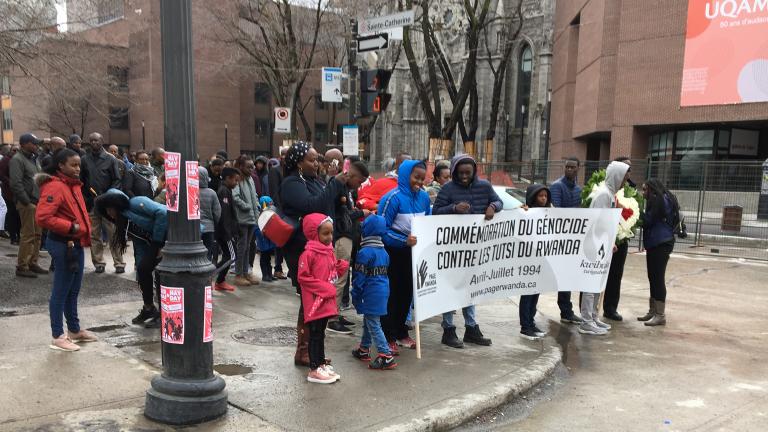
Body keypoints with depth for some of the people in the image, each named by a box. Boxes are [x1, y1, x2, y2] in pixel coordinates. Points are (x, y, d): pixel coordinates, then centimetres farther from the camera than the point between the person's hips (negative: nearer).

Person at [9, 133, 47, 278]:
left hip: (38, 202, 9)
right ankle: (22, 267, 0)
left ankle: (33, 263, 21)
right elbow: (16, 184, -18)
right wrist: (27, 202, -19)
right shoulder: (17, 160, -10)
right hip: (27, 204, -9)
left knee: (37, 235, 12)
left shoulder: (34, 159, 17)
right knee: (28, 235, -7)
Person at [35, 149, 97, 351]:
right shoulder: (54, 187, -17)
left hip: (76, 243, 9)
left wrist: (84, 230, 9)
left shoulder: (73, 185, 12)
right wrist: (70, 227, -21)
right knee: (61, 291, 0)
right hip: (63, 245, -9)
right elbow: (42, 217, -25)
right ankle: (58, 336, 9)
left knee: (73, 290, 18)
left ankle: (74, 329, 30)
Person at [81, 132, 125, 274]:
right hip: (91, 203, 2)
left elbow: (117, 180, 0)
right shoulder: (84, 160, 7)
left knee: (113, 234, -1)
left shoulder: (110, 159, 3)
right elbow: (81, 181, 8)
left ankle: (119, 263, 3)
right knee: (94, 235, 6)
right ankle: (98, 262, 13)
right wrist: (85, 197, -3)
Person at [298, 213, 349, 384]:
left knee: (321, 334, 17)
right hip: (314, 302, -8)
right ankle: (314, 370, 8)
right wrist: (324, 288, -19)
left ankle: (321, 364, 27)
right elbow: (303, 277, -19)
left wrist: (341, 266, -2)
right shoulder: (309, 254, -17)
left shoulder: (329, 251, 8)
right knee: (315, 335, 0)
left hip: (327, 301, 8)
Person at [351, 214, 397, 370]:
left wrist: (355, 296, -5)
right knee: (368, 322, 22)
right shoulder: (383, 251, 9)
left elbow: (359, 277, -15)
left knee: (373, 325, -5)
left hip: (371, 294, -9)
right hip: (383, 291, 9)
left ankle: (386, 357, -8)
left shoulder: (364, 252, -16)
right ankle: (364, 350, 34)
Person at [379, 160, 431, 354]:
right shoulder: (393, 198, -18)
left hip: (413, 252, 6)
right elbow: (382, 229, -18)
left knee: (407, 292, 15)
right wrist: (404, 241, -28)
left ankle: (401, 333, 28)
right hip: (393, 253, -6)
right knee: (391, 294, 0)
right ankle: (388, 337, 9)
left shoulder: (424, 197, 1)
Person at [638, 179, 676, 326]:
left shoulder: (657, 199, -11)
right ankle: (653, 311, 20)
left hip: (660, 243, -10)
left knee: (658, 277, -8)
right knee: (653, 277, 13)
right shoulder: (661, 199, 21)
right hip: (657, 243, 10)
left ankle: (660, 315, -5)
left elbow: (648, 220, -14)